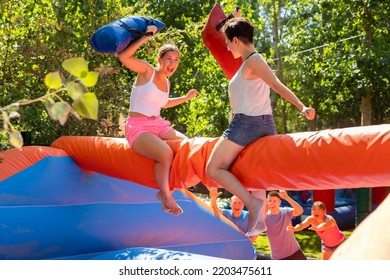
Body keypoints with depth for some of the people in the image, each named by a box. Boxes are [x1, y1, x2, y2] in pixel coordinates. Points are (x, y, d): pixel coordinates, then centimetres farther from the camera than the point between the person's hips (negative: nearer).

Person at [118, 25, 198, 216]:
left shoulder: (166, 82, 15)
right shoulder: (147, 70, -5)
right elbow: (123, 57, -22)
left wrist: (186, 98, 30)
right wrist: (146, 37, -20)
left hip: (159, 126, 8)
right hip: (138, 128, -8)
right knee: (166, 154, -32)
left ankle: (165, 191, 0)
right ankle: (166, 196, -10)